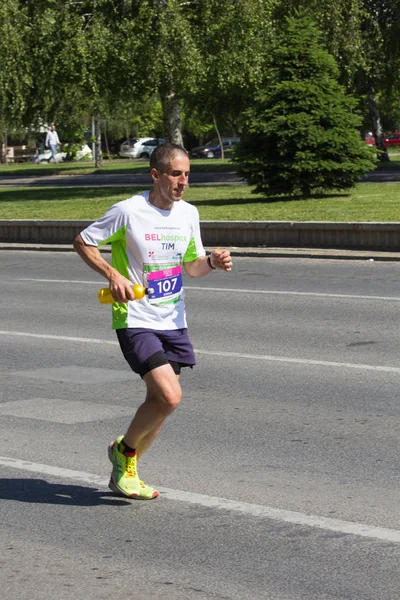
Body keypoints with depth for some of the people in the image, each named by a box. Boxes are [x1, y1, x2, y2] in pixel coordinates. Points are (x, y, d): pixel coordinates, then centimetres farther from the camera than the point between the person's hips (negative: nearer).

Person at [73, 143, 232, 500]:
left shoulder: (189, 214, 6)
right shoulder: (129, 211, -12)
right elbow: (82, 242, -3)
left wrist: (212, 262, -5)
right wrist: (113, 275, -17)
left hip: (174, 322, 6)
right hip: (136, 321, -6)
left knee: (158, 401, 7)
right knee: (169, 396, -19)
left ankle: (124, 472, 27)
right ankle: (124, 449, 8)